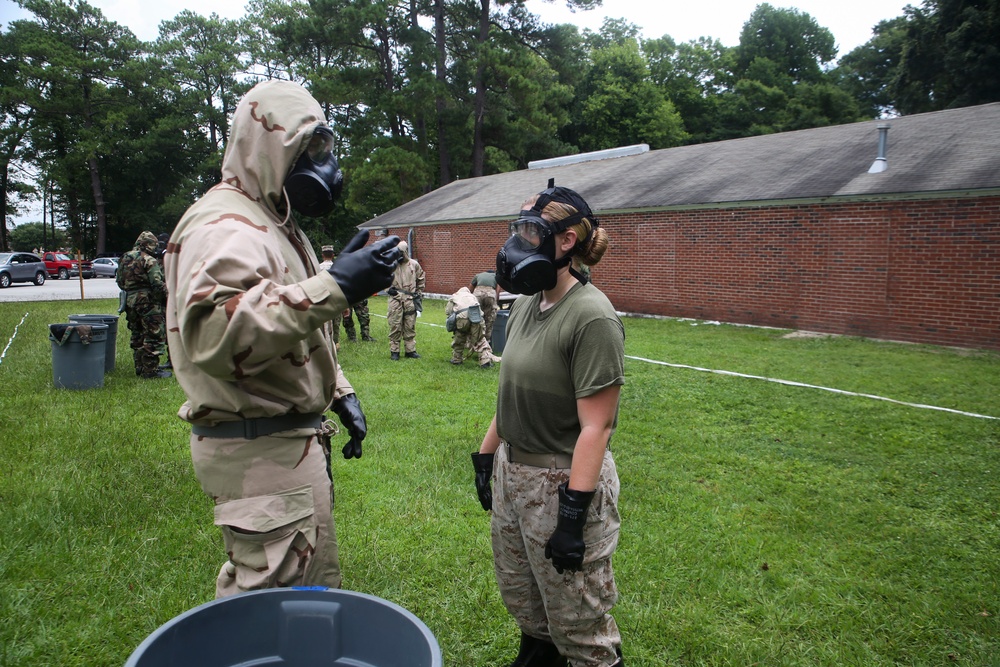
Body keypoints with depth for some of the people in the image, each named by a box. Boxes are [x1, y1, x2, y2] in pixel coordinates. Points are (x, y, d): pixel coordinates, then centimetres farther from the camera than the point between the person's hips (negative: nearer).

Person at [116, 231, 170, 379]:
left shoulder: (124, 259, 13)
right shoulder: (149, 260, -12)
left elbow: (119, 282, 17)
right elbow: (158, 284, -18)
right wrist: (168, 296, -8)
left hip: (130, 301, 8)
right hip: (148, 302, -8)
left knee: (137, 336, 17)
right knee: (154, 335, -4)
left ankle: (140, 368, 23)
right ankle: (151, 370, -5)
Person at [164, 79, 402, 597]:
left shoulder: (275, 222, 18)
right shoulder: (224, 226, -16)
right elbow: (213, 332, -35)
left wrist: (339, 393, 17)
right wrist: (332, 288, -37)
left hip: (292, 438, 10)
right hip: (259, 450, -10)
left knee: (316, 584, 21)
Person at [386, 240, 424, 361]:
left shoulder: (414, 264, 6)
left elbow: (421, 279, 19)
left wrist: (419, 292, 14)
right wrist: (388, 289, -4)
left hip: (410, 300, 2)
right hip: (395, 299, -2)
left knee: (410, 327, 6)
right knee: (395, 326, -1)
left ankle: (410, 350, 14)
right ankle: (394, 351, 7)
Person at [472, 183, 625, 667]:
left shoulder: (591, 317, -22)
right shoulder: (526, 304, 4)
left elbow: (596, 425, -23)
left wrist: (573, 513, -23)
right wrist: (486, 456, 15)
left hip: (562, 480, -8)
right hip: (512, 470, 9)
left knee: (577, 622, 9)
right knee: (519, 594, 25)